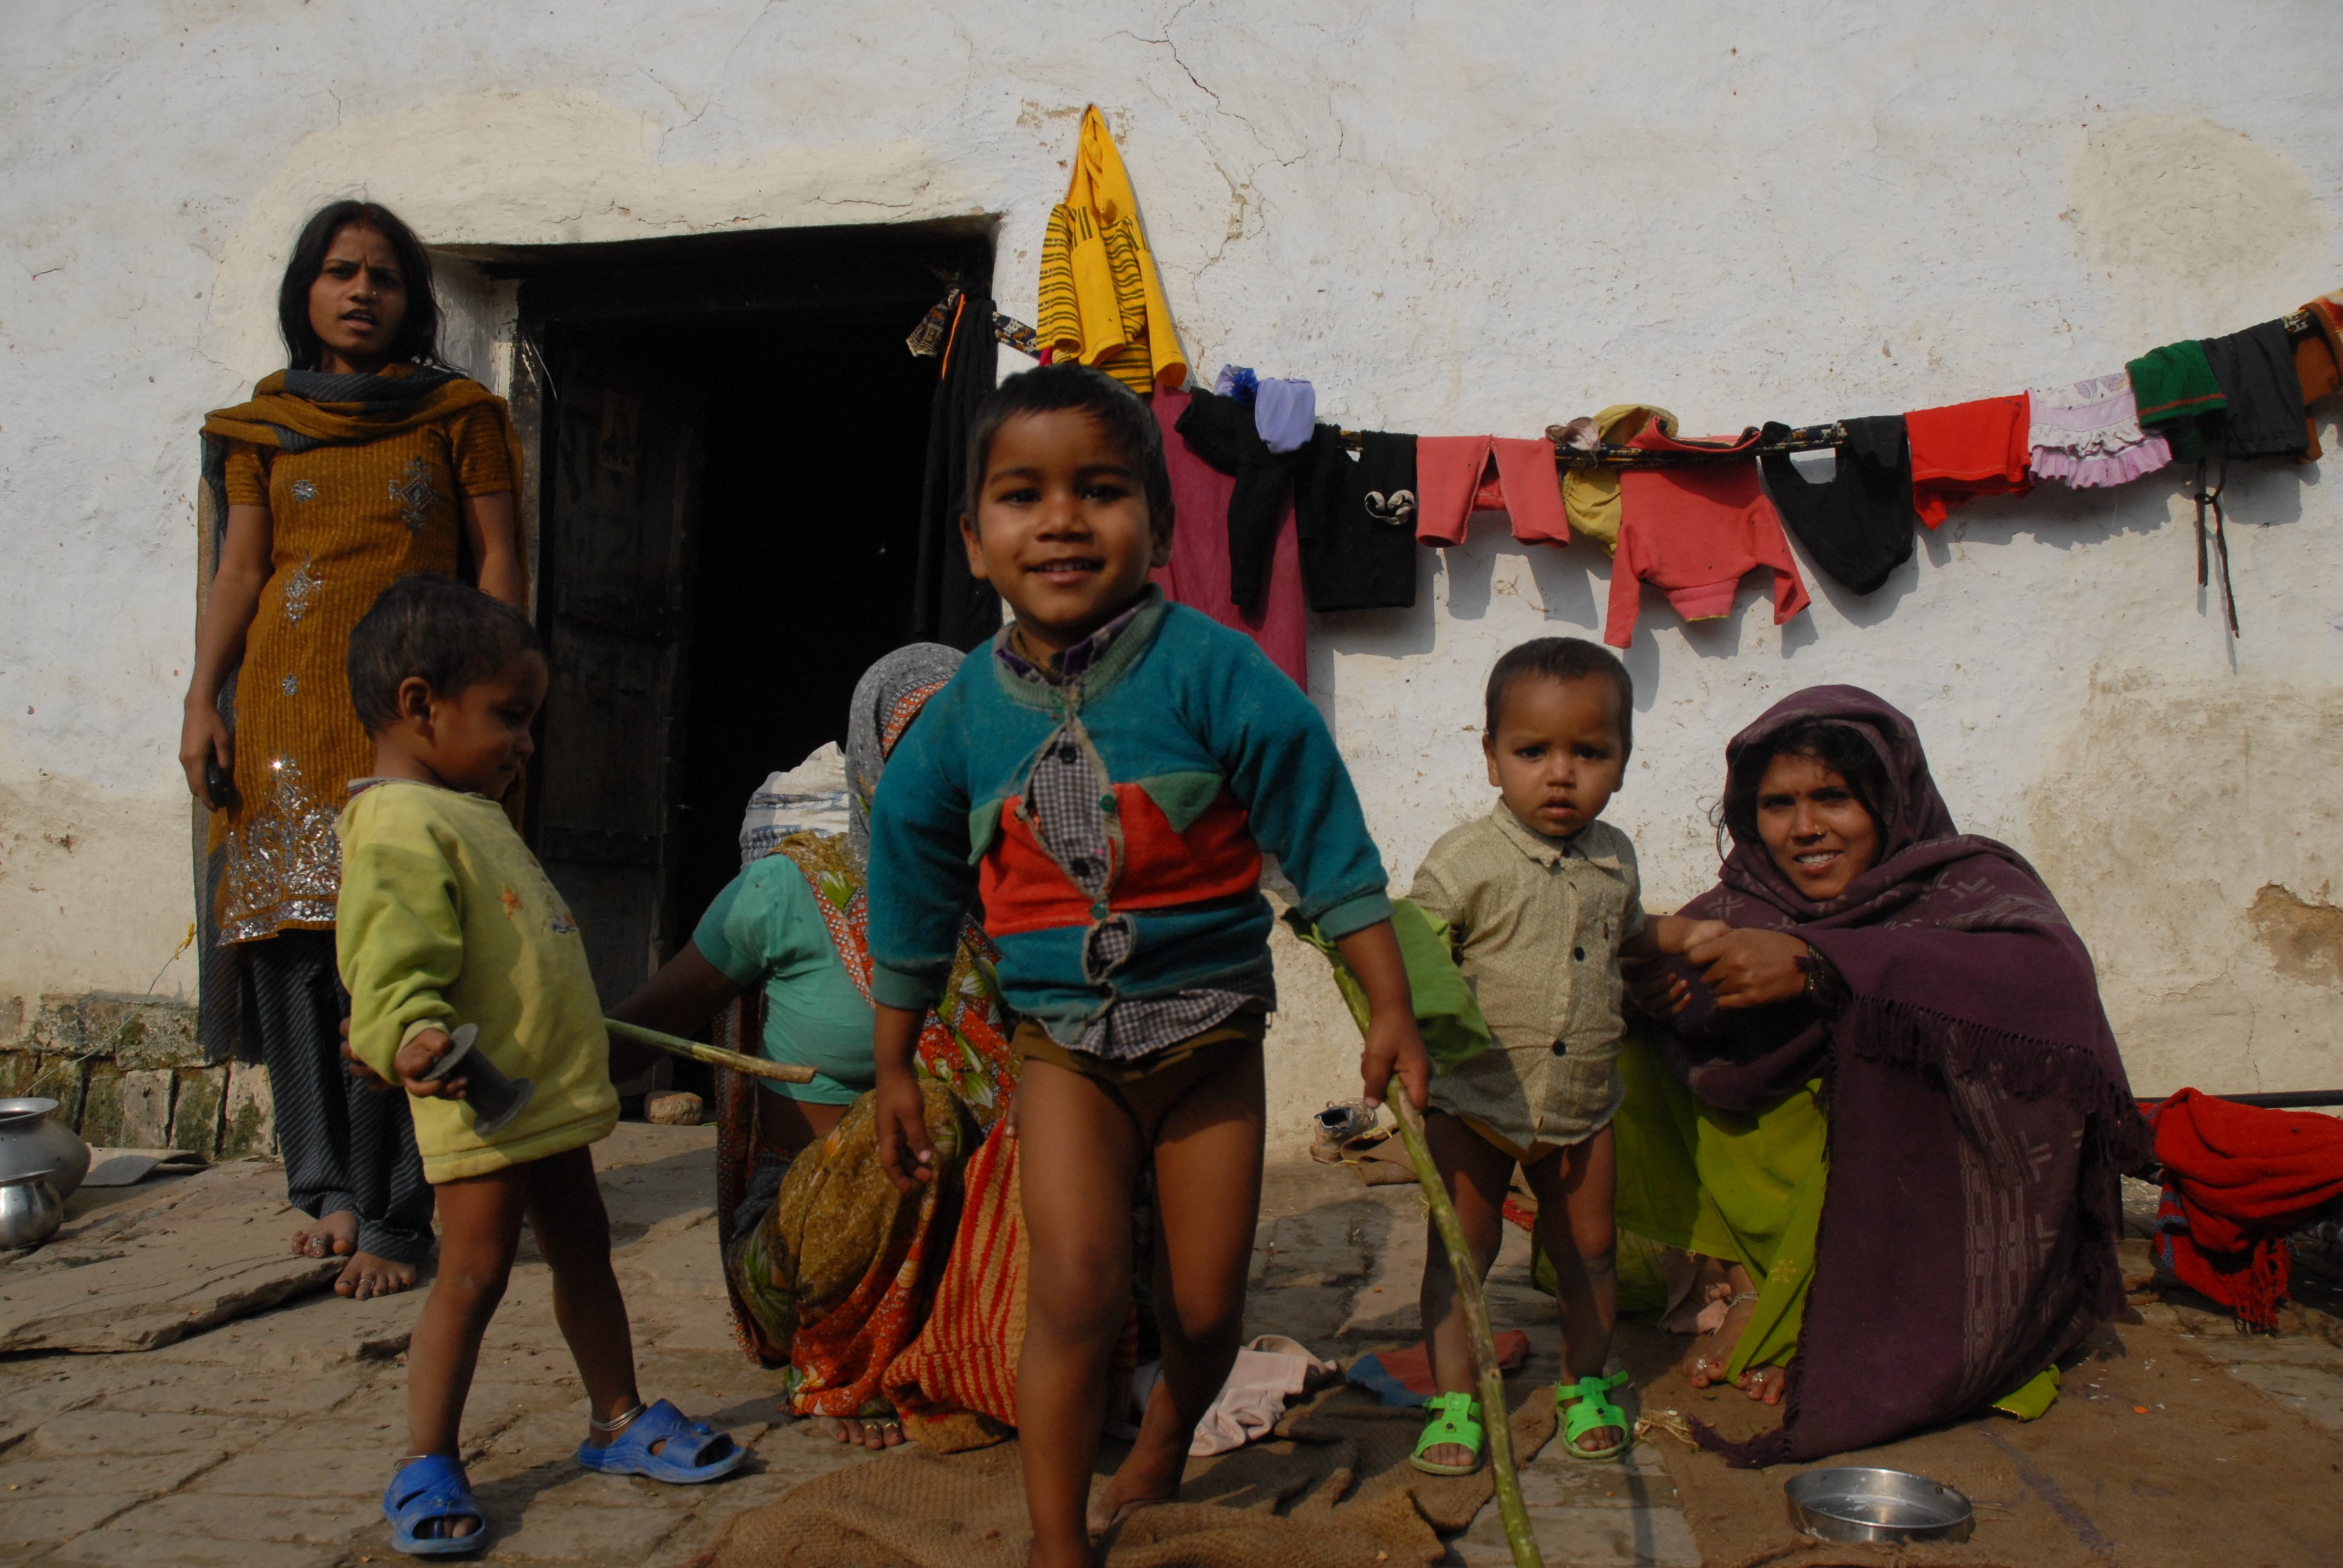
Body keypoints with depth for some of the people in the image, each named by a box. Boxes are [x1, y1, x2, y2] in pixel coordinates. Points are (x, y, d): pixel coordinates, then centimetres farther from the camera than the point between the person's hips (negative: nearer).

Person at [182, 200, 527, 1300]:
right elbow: (238, 569, 12)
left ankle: (391, 1218, -5)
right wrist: (202, 700, 1)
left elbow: (499, 560, 5)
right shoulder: (262, 425, 17)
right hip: (287, 709, 3)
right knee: (288, 940, -1)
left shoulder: (458, 414, 10)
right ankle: (330, 1186, 11)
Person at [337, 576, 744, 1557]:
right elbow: (391, 957, -30)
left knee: (583, 1252, 18)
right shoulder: (399, 828, -17)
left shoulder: (471, 814, 15)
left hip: (549, 1093, 10)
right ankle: (428, 1468, 13)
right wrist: (408, 1033, -46)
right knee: (473, 1275, -3)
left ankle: (619, 1422, 31)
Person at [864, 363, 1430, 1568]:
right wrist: (893, 1071, 13)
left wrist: (1390, 1009, -6)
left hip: (1208, 1026, 0)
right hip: (1063, 1036, 0)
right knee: (1080, 1293, -14)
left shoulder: (1212, 675, -15)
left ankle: (1160, 1455, 43)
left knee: (1205, 1310, 11)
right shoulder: (963, 717, -5)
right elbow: (913, 901, 7)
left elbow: (1326, 847, -8)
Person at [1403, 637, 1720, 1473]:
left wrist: (1685, 933, 10)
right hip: (1473, 1100, -4)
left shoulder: (1613, 857, 3)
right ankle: (1454, 1401, 17)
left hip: (1582, 1104, 4)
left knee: (1587, 1250, 14)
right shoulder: (1465, 859, -13)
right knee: (1460, 1251, 4)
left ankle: (1586, 1384, 33)